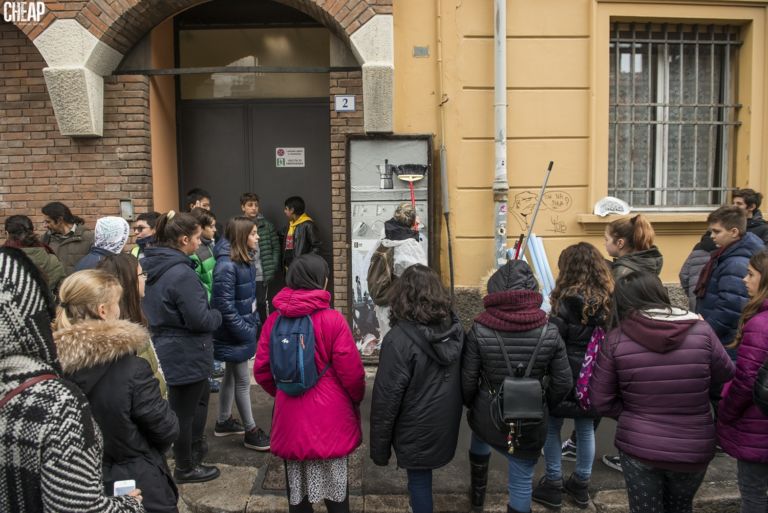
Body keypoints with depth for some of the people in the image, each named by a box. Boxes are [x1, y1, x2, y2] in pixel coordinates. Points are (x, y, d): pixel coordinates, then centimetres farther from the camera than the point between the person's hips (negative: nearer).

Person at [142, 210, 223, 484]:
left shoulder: (150, 264, 2)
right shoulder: (181, 273, -27)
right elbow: (200, 319, -26)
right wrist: (217, 316, -4)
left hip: (166, 348, 9)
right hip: (185, 354, -9)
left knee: (200, 397, 27)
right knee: (184, 410, 8)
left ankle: (195, 449, 41)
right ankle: (185, 468, 27)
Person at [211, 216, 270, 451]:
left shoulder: (245, 261, 5)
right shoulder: (227, 266, -23)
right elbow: (225, 306, -24)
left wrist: (254, 323, 9)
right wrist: (246, 331, -18)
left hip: (243, 331, 9)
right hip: (234, 335, -9)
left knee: (231, 376, 20)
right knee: (242, 381, 2)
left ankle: (224, 422, 35)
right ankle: (251, 432, 15)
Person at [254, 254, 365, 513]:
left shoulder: (274, 319, -4)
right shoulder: (332, 320, -16)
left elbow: (261, 370, 2)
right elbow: (351, 372, -12)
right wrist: (357, 399, 8)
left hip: (290, 418, 3)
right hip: (330, 419, -3)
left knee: (296, 486, 20)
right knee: (335, 487, 15)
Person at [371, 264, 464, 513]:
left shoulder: (399, 339, -25)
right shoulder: (454, 328, -5)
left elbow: (386, 398, -21)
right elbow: (463, 379, 7)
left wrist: (379, 448, -10)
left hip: (417, 430, -5)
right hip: (446, 425, 5)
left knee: (419, 481, 12)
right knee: (423, 477, 25)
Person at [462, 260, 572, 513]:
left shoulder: (479, 330, -18)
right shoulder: (549, 332, -14)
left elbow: (467, 381, -11)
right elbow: (563, 383, -6)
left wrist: (471, 404, 10)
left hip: (488, 417, 1)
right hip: (530, 424, -1)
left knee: (480, 440, 35)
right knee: (521, 482, 19)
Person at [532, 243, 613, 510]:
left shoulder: (568, 301, -18)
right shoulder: (609, 298, 0)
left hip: (566, 375, -6)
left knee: (552, 428, 10)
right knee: (586, 428, 17)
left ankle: (553, 486, 18)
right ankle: (581, 484, 30)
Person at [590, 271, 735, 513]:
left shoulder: (616, 339, -13)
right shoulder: (701, 331, -12)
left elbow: (601, 400, -8)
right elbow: (725, 377, 4)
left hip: (637, 448, -1)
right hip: (693, 449, 1)